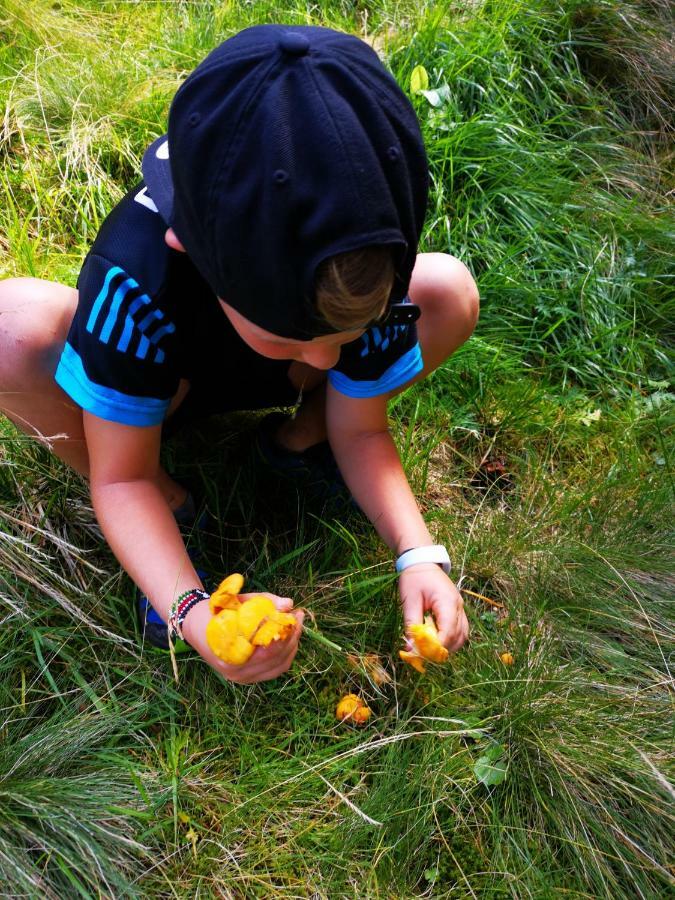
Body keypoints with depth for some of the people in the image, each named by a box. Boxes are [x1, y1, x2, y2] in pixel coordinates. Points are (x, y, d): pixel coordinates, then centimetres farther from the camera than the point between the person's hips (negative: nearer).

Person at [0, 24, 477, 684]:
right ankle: (167, 506, -10)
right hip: (161, 376, -2)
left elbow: (360, 432, -17)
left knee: (450, 293, -23)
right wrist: (191, 611, -45)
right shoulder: (136, 268, -39)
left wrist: (418, 554, -32)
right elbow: (121, 479, -29)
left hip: (272, 380, 2)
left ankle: (300, 438, 0)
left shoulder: (364, 267, -31)